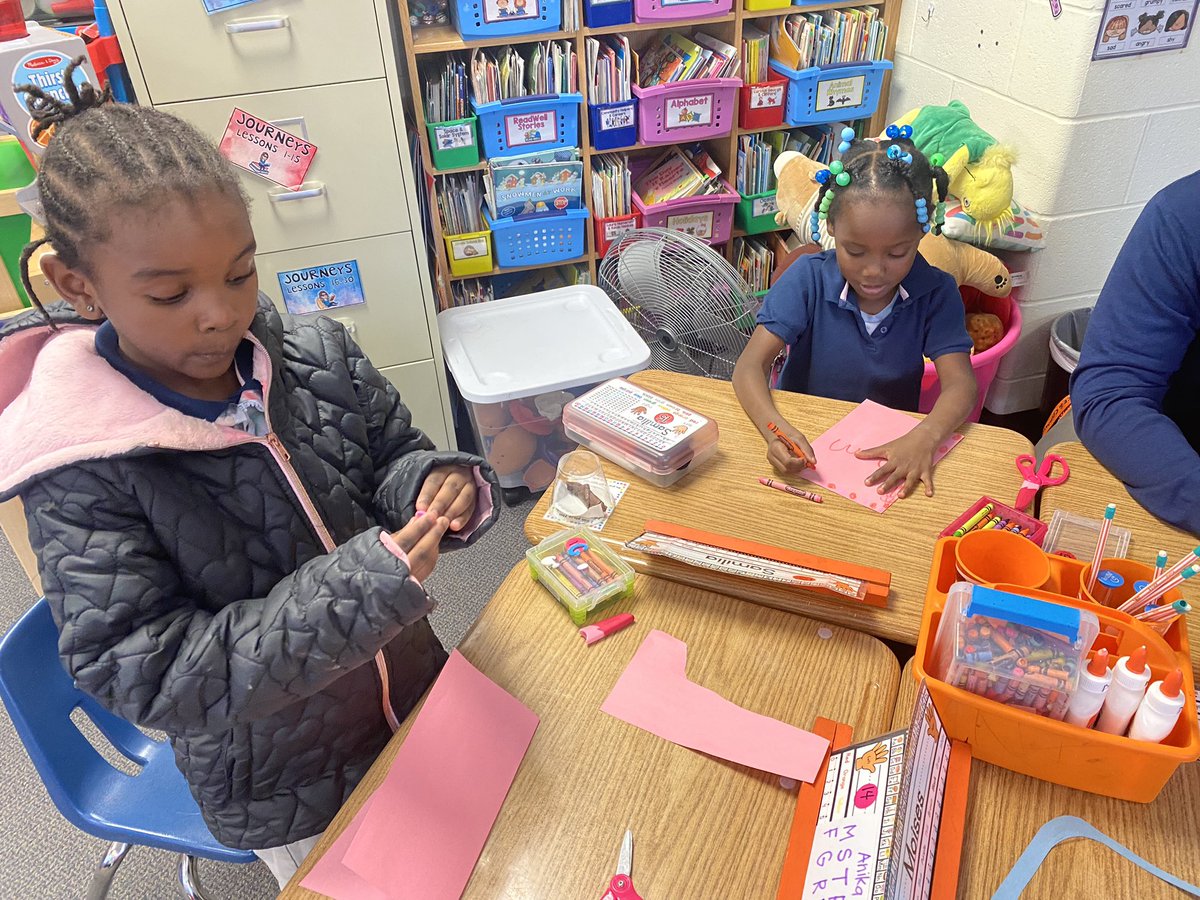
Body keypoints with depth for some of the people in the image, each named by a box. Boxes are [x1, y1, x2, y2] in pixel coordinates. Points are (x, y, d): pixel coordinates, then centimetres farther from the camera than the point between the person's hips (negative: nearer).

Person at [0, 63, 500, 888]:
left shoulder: (315, 355, -14)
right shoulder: (80, 475, -24)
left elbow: (393, 458, -1)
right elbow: (143, 674, -25)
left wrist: (436, 486, -26)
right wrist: (355, 591, -37)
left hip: (420, 698, 4)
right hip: (286, 795, -3)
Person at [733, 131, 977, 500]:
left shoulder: (936, 293, -8)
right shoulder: (808, 279, -12)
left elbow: (960, 384, -15)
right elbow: (751, 365, -18)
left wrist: (925, 437, -39)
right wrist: (777, 429, -39)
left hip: (890, 448, 1)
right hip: (802, 438, -1)